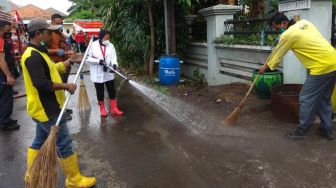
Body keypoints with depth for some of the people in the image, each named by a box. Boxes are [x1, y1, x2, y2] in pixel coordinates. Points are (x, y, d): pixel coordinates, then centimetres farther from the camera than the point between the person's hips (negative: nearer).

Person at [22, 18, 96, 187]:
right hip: (47, 109, -11)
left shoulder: (37, 53, 12)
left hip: (44, 108, 11)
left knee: (39, 141, 20)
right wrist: (66, 86, -20)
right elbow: (42, 84, -29)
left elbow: (51, 70, 18)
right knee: (64, 144, -1)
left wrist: (70, 61, 15)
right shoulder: (33, 56, -22)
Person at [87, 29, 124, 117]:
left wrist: (114, 64, -26)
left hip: (109, 73, 2)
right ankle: (102, 108, 26)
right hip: (97, 74, -2)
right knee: (100, 92, 10)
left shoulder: (110, 45, 0)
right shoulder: (93, 45, -7)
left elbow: (113, 57, -6)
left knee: (112, 91, 7)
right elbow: (88, 58, -7)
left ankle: (113, 108, 18)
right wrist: (98, 61, -21)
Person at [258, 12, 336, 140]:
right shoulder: (304, 22, 13)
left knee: (306, 98, 0)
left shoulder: (288, 34, -9)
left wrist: (265, 68, 17)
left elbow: (277, 54, 3)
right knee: (324, 98, 17)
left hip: (322, 67, -9)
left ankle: (302, 131, 8)